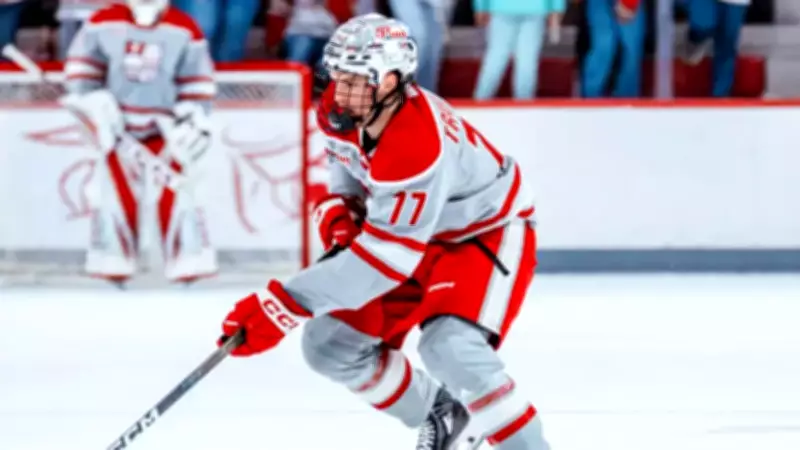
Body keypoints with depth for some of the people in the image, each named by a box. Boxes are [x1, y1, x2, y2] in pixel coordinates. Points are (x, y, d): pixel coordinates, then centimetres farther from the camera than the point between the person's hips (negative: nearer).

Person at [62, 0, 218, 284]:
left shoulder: (185, 31, -5)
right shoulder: (104, 23, -6)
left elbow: (197, 83, 1)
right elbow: (81, 65, 2)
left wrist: (194, 121, -4)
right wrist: (93, 101, -8)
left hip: (164, 127, 0)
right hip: (117, 125, 0)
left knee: (174, 188, -8)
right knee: (115, 187, -3)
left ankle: (188, 258, -3)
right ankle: (112, 260, 4)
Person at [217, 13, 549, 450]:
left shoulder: (418, 149, -39)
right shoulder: (340, 112, -16)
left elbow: (382, 258, -38)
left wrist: (284, 304, -41)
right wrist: (339, 209, -11)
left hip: (486, 233, -8)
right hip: (416, 229, 8)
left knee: (451, 348, -32)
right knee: (329, 345, 1)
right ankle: (440, 415, 23)